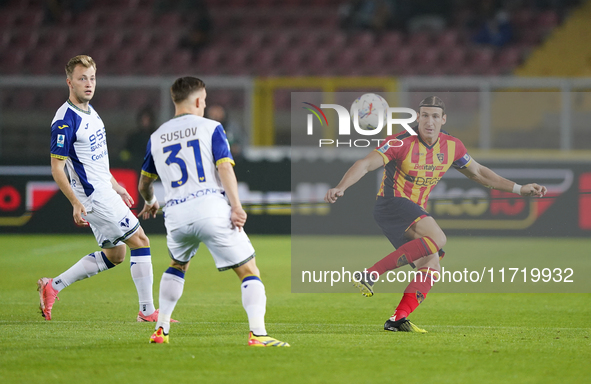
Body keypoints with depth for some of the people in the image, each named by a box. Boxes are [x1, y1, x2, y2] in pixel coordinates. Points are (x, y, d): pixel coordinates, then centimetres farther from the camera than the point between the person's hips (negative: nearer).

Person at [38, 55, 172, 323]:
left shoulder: (89, 111, 11)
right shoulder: (65, 121, -18)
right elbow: (57, 168, -19)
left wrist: (116, 187, 26)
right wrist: (77, 204, -25)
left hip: (104, 193, 10)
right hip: (93, 197, -10)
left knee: (114, 254, 15)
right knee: (140, 241, -7)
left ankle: (53, 286, 18)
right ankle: (147, 311, -1)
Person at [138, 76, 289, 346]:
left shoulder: (157, 137, 17)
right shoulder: (211, 128, 4)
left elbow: (144, 184, 28)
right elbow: (225, 168, -10)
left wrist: (150, 203, 49)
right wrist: (236, 207, -14)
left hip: (176, 215, 4)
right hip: (212, 210, -4)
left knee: (177, 266, 32)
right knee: (248, 272, 1)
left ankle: (161, 330, 26)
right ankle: (258, 333, -16)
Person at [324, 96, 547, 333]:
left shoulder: (451, 146, 3)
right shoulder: (402, 143, -16)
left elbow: (478, 173, 18)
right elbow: (366, 164, -23)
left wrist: (520, 189, 17)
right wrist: (340, 188, -40)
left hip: (414, 212, 8)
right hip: (392, 203, -8)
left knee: (430, 266, -4)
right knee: (437, 238, -31)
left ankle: (398, 320, -8)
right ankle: (369, 276, -35)